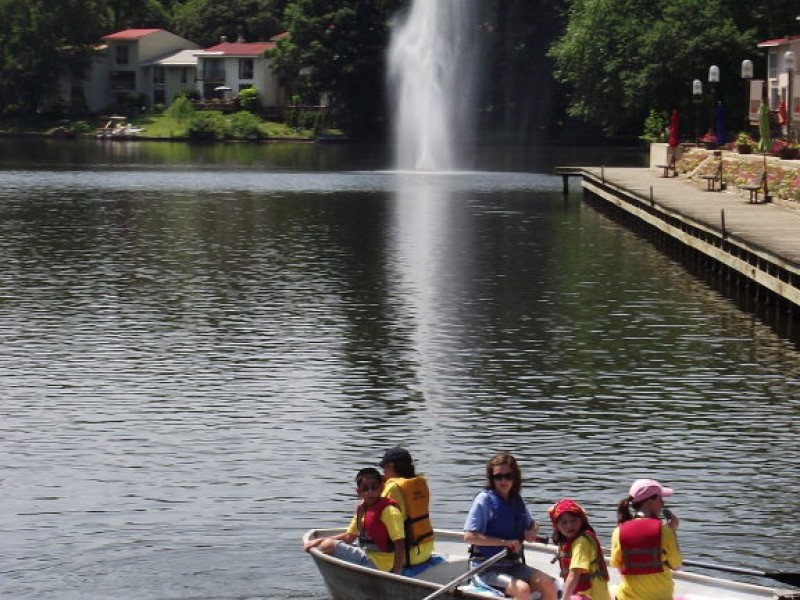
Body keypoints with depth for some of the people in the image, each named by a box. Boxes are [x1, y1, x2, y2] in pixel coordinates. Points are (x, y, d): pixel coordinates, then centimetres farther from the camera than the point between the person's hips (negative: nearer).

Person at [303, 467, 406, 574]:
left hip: (377, 565, -9)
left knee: (328, 546, -16)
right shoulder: (362, 509, 10)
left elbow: (400, 545, -20)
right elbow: (348, 537, 16)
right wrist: (319, 541, 6)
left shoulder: (390, 511, -16)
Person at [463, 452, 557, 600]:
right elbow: (469, 536, -17)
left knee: (549, 584, -14)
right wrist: (505, 542, -21)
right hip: (487, 568, -6)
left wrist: (532, 532, 2)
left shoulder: (517, 500, 9)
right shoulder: (485, 499, -9)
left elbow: (531, 524, 28)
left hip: (513, 566, 6)